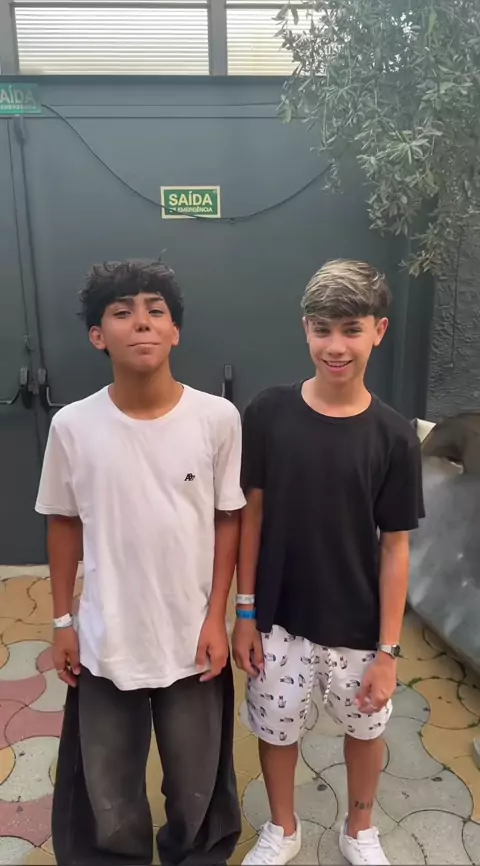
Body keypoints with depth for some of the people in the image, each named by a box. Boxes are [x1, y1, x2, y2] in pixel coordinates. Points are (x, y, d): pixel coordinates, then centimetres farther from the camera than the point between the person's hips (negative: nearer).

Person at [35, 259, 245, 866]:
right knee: (105, 789, 21)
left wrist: (216, 618, -5)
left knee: (197, 782, 22)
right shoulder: (73, 426, -11)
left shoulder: (218, 418, -13)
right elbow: (64, 524, 1)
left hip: (192, 638, 0)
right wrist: (62, 621, 4)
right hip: (106, 640, 1)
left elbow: (227, 520, -4)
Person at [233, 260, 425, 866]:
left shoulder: (393, 437, -13)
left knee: (364, 730, 22)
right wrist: (245, 612, -3)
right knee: (275, 730, 20)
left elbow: (395, 546, -8)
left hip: (357, 627, 0)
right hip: (279, 619, 1)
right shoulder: (268, 414, -12)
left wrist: (388, 650, -6)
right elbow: (251, 513, -5)